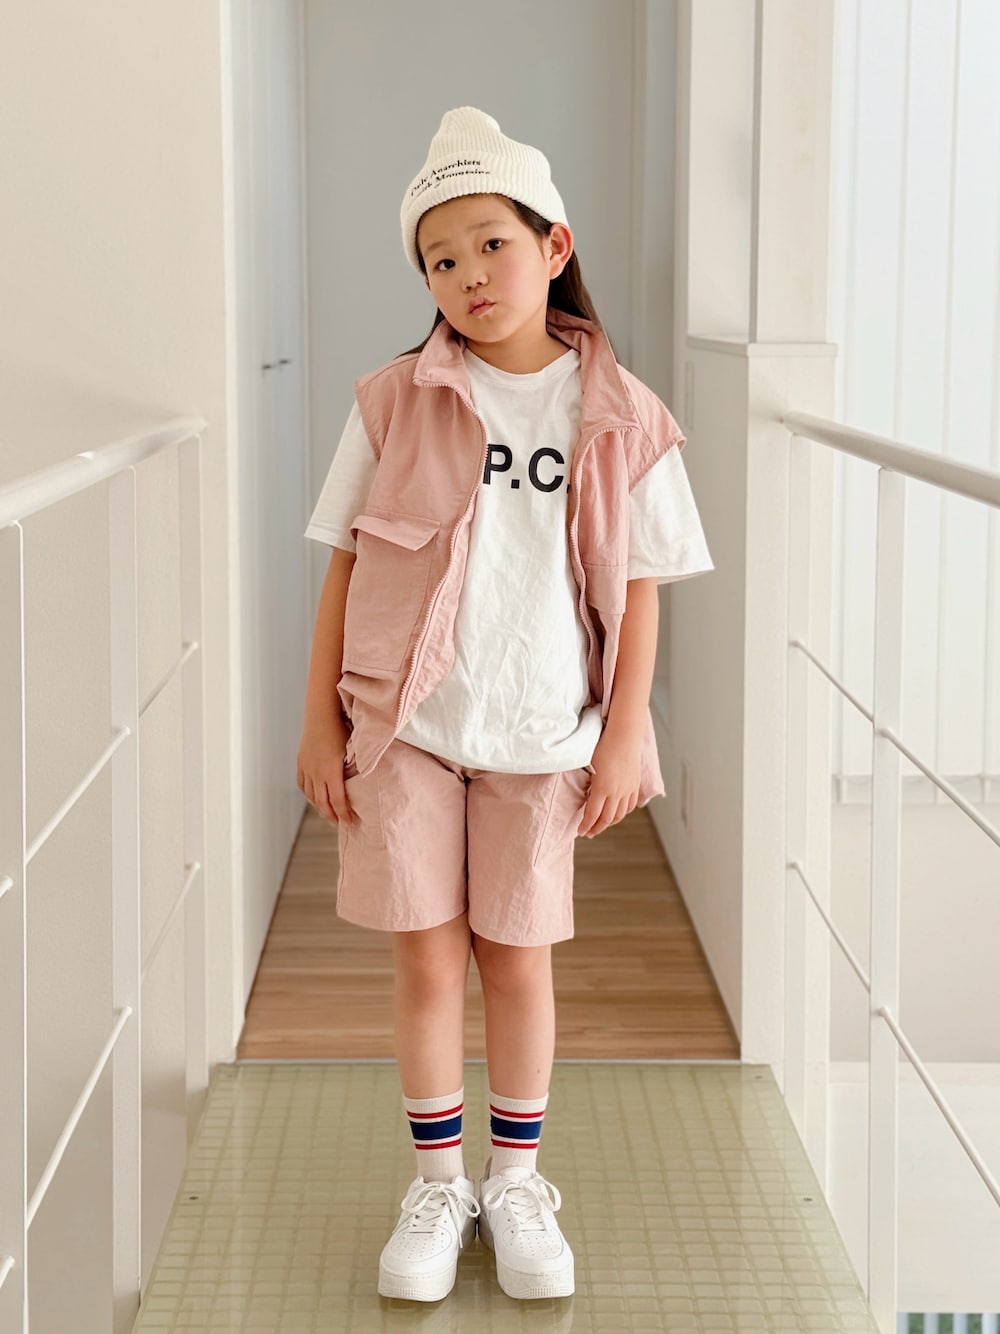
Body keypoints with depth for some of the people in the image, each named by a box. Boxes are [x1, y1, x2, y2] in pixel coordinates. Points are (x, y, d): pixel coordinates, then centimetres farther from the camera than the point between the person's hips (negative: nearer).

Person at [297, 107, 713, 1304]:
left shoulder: (620, 420, -4)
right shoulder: (395, 404, -4)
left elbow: (639, 590, 1)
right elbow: (344, 566, 0)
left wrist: (623, 736, -1)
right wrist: (321, 722, -1)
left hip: (543, 736, 0)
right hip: (404, 726, 0)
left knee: (517, 961, 11)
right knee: (427, 961, 8)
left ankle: (517, 1183, 29)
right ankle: (438, 1187, 25)